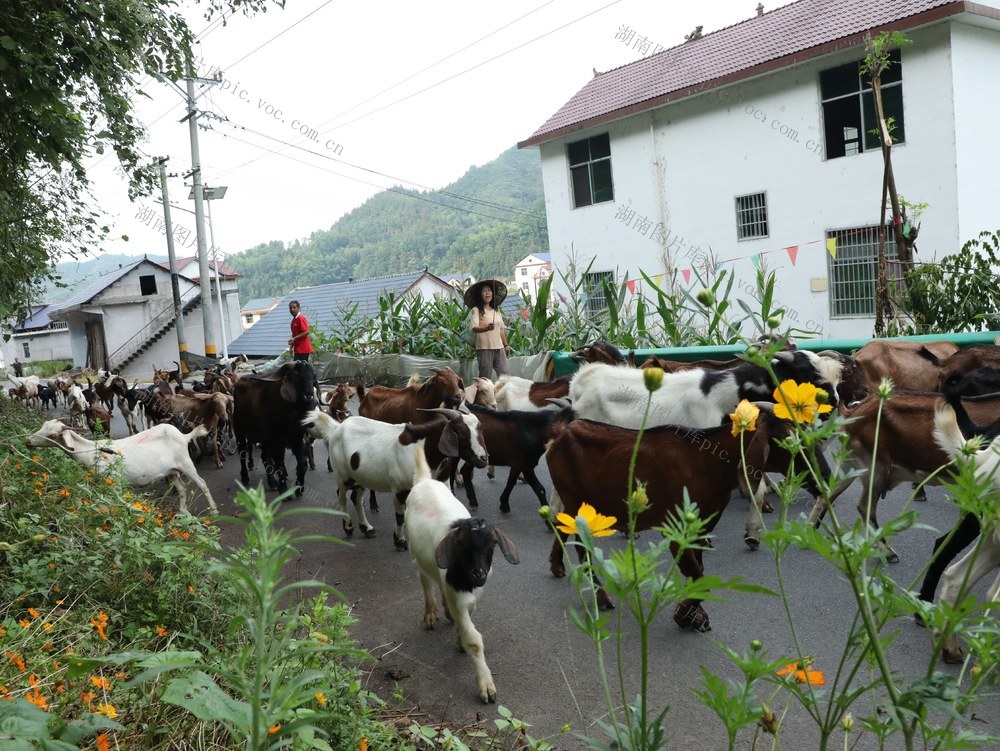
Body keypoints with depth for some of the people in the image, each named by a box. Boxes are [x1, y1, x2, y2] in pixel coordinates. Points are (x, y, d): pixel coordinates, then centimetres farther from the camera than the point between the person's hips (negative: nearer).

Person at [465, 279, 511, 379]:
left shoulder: (497, 310, 16)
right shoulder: (476, 310, -3)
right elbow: (474, 328, -16)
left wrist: (506, 345, 19)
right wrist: (487, 328, -34)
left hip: (499, 348, 6)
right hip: (484, 348, -6)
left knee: (504, 376, 2)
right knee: (486, 377, -5)